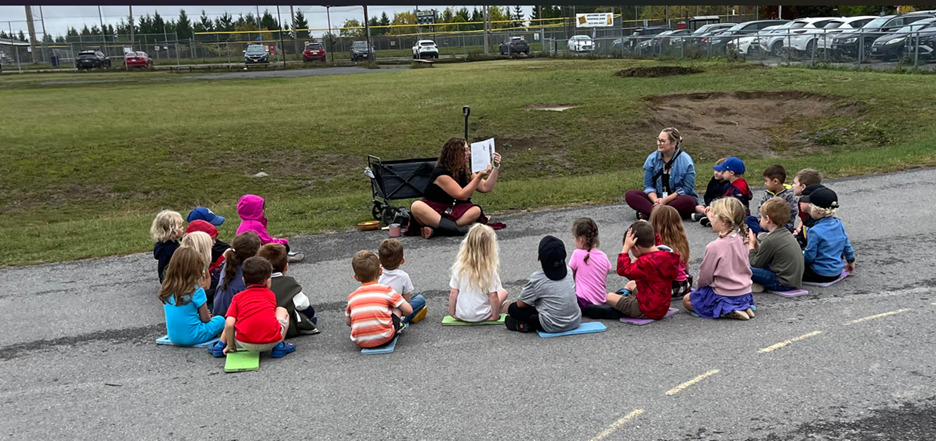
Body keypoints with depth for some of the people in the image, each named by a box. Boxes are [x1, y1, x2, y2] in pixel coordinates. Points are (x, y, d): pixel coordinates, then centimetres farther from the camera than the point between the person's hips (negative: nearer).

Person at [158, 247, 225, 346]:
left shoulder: (166, 288, 0)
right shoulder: (196, 291, -17)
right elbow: (205, 319, -8)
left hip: (173, 337, 6)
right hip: (193, 337, -6)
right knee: (220, 320, 15)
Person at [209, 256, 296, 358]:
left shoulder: (238, 297, 11)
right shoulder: (271, 295, 16)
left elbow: (229, 324, 1)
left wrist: (230, 345, 13)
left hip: (245, 344, 1)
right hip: (271, 342, -1)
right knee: (282, 310, 26)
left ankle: (220, 346, 22)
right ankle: (279, 346, 12)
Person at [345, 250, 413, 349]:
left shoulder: (352, 297, 8)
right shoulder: (386, 290, -1)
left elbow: (348, 322, 18)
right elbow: (409, 310, 1)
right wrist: (397, 314, 24)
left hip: (360, 342, 3)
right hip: (384, 339, -3)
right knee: (397, 305, 13)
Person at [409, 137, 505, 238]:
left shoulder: (465, 171, 7)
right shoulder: (441, 173, -15)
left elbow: (486, 188, 4)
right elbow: (462, 195, -22)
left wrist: (496, 167, -4)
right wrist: (480, 176, -27)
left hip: (452, 214, 6)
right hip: (432, 211, -5)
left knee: (476, 210, -24)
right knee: (416, 206, -37)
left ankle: (434, 230, -33)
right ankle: (458, 229, -41)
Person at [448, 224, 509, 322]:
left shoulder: (459, 267, -14)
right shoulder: (490, 270, -22)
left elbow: (453, 294, -8)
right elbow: (493, 296, -18)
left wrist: (452, 313, 6)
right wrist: (495, 316, -4)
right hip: (481, 316, -2)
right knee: (503, 292, 19)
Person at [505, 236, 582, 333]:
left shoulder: (537, 278, -14)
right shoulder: (569, 271, 0)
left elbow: (520, 304, -5)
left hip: (553, 327, -6)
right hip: (575, 322, 6)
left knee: (513, 308, 5)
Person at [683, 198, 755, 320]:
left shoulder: (714, 246, -23)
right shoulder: (741, 239, -4)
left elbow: (704, 277, -15)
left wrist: (700, 286, 8)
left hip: (724, 296, -7)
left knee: (687, 300, 10)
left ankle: (725, 310, -7)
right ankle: (743, 307, 10)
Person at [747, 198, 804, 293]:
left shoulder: (770, 240, -17)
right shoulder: (786, 233, 10)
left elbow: (755, 263, -6)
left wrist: (751, 245, 7)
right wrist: (756, 244, 11)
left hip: (784, 283, -10)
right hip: (794, 280, 10)